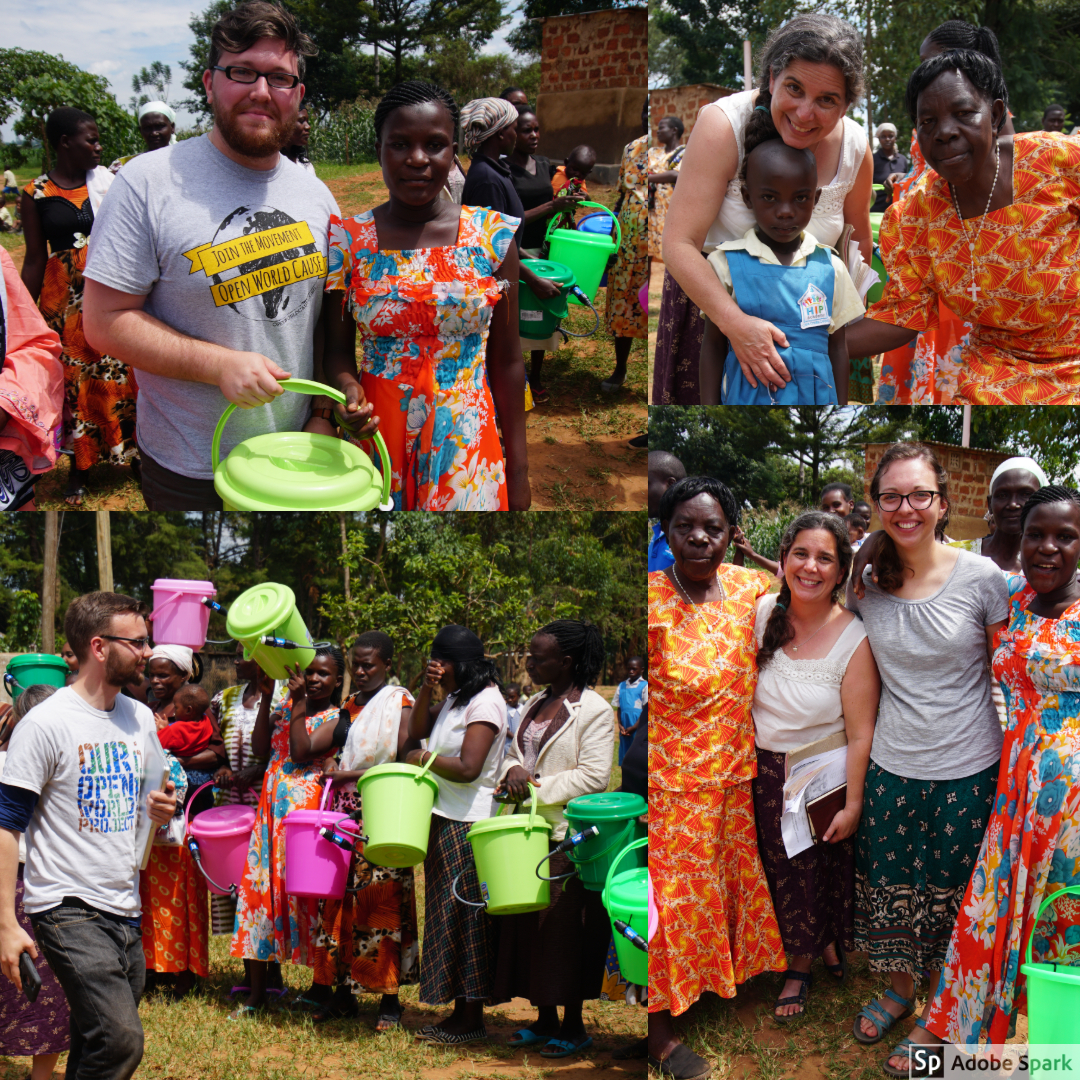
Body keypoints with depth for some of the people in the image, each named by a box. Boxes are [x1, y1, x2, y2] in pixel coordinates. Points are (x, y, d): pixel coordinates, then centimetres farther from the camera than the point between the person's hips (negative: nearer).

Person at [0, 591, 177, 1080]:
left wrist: (158, 811, 1)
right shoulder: (45, 724, -10)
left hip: (127, 911, 7)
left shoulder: (141, 719, 12)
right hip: (69, 910, -7)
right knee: (121, 1040, -20)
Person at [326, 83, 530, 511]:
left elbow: (506, 362, 1)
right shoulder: (347, 239, -2)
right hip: (376, 441, 0)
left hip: (466, 449, 0)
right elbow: (338, 347, 5)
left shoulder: (494, 236, -2)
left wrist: (519, 471, 1)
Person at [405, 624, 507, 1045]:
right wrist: (426, 690, 1)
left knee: (465, 917, -4)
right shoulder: (455, 697, 15)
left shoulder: (485, 702, -15)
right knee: (446, 914, 12)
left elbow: (468, 768, -22)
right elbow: (416, 730, 14)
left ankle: (472, 1020, 3)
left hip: (466, 824, -10)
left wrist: (424, 758, -9)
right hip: (444, 819, 10)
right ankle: (458, 1012, 19)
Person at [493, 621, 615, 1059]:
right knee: (527, 923, 8)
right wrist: (513, 771, -2)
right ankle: (544, 1019, 20)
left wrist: (537, 789, -16)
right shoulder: (536, 704, 15)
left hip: (567, 836, -7)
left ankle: (573, 1026, 9)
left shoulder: (594, 710, -9)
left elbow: (594, 776, -15)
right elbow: (515, 753, 21)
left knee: (563, 927, -3)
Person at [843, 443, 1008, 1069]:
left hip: (968, 770, -3)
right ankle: (899, 992, 40)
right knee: (888, 889, 14)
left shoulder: (982, 578, -11)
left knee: (947, 899, 9)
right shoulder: (865, 582, -2)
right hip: (892, 766, 3)